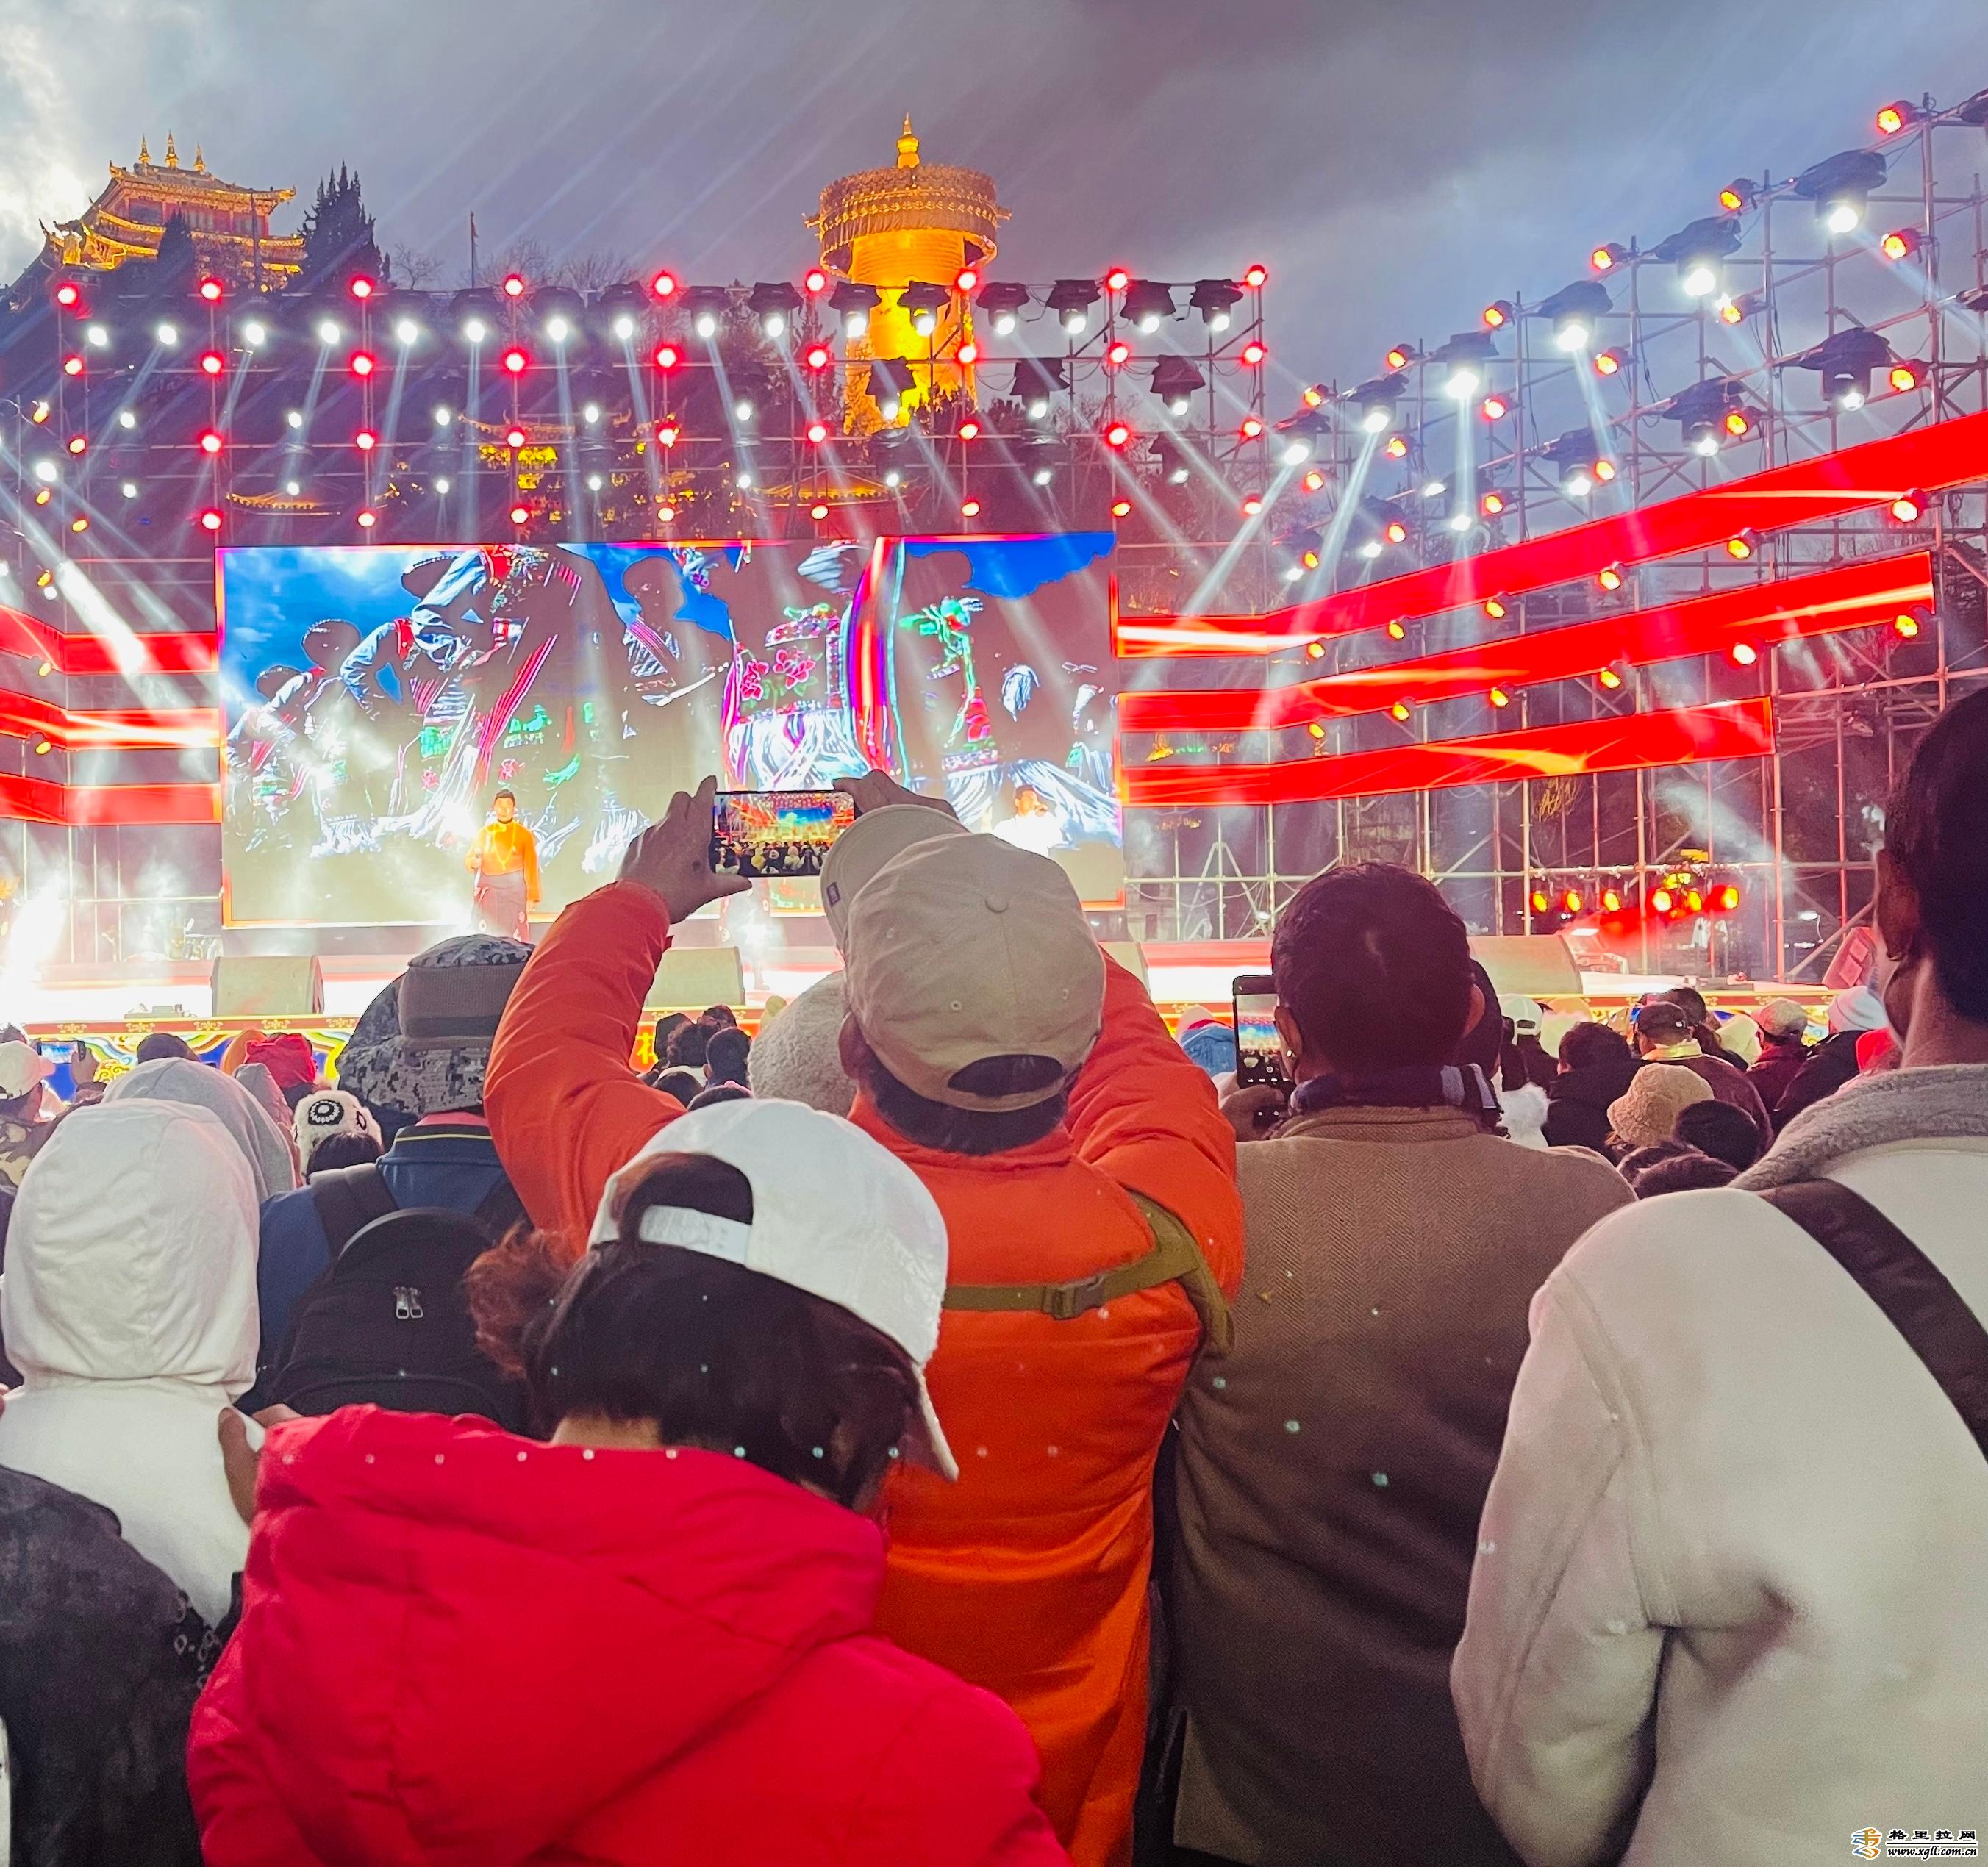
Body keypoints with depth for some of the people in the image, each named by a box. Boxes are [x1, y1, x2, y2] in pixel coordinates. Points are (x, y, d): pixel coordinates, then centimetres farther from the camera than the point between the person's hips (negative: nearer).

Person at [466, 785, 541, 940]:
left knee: (514, 937, -7)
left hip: (514, 891, -2)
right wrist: (473, 862, -15)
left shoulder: (524, 834, 1)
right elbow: (468, 859, 9)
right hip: (489, 891, 2)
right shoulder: (484, 833, 7)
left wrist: (532, 896, -6)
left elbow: (531, 867, -1)